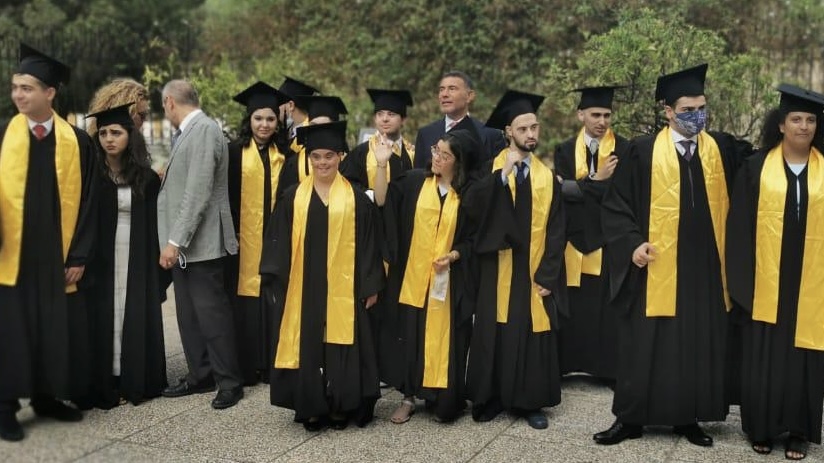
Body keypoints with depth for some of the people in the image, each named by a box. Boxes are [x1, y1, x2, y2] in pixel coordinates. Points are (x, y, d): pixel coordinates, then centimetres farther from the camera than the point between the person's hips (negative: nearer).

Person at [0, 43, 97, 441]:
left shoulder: (77, 141, 1)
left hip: (58, 259, 1)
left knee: (57, 332, 8)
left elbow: (86, 203, 2)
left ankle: (47, 397, 24)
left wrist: (79, 256, -3)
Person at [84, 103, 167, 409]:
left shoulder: (146, 178, 4)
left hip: (137, 262, 1)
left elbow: (154, 224, 6)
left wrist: (158, 259, -1)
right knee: (105, 320, 1)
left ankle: (136, 382, 14)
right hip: (101, 261, -1)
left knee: (138, 320, 4)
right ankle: (106, 386, 8)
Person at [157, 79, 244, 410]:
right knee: (189, 314, 14)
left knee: (211, 314, -2)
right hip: (183, 242, 9)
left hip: (200, 242, -9)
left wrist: (175, 241, -21)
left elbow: (198, 192, -21)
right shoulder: (187, 132, 12)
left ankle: (229, 382, 9)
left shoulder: (205, 130, -15)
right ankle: (200, 376, 24)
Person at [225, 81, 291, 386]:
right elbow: (227, 196, -2)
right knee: (245, 301, -1)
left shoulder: (283, 155, 11)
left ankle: (271, 365, 13)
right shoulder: (235, 152, 1)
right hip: (244, 238, -3)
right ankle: (245, 367, 9)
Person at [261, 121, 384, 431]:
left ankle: (341, 407, 15)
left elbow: (368, 244, 2)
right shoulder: (293, 197, 5)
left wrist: (371, 286, -2)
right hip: (302, 288, 1)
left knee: (341, 345, 3)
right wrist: (276, 282, -2)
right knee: (307, 346, 5)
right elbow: (279, 242, 5)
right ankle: (311, 408, 16)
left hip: (343, 289, -1)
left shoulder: (355, 197, 2)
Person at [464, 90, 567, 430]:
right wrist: (503, 174, -27)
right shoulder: (491, 169, 0)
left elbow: (555, 230, 1)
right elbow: (472, 205, -19)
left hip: (534, 271, 2)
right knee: (495, 335, 4)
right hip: (498, 270, -1)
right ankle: (490, 399, 17)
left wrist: (547, 274, -7)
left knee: (532, 335, 5)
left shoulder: (547, 176, 5)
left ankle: (530, 403, 17)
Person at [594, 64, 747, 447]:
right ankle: (630, 419, 14)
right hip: (656, 266, -2)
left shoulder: (723, 148, 5)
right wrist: (632, 243, -12)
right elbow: (615, 206, -2)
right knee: (645, 346, 3)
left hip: (705, 268, 3)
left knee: (699, 345, 8)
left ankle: (688, 418, 21)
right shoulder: (643, 151, -3)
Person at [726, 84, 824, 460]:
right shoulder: (757, 167, 1)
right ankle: (762, 429, 18)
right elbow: (741, 224, -1)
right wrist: (743, 277, -6)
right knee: (763, 358, 5)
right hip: (766, 282, -1)